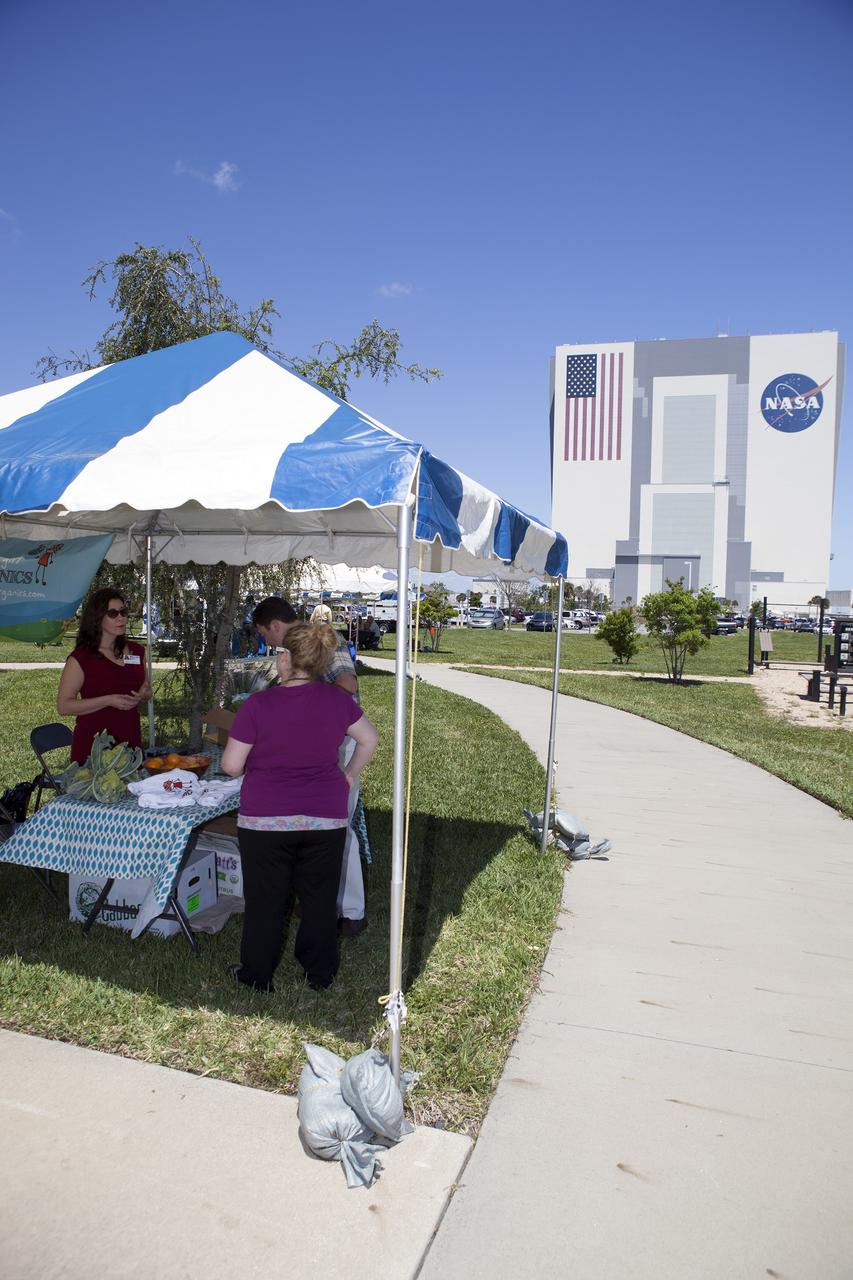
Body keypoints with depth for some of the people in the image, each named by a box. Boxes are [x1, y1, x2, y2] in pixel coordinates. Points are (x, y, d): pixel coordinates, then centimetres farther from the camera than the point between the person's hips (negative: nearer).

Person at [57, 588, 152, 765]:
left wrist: (143, 695, -3)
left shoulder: (136, 651, 9)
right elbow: (63, 706, -10)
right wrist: (108, 700, -19)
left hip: (130, 742, 5)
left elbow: (147, 690, 21)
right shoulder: (80, 658, -7)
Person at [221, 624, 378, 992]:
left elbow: (231, 765, -10)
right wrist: (350, 774, 20)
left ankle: (257, 975, 30)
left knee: (264, 900, 14)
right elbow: (369, 739, 8)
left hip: (266, 820, -2)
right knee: (319, 898, 16)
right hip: (327, 819, 3)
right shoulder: (337, 699, -5)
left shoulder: (258, 705, -15)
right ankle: (319, 974, 30)